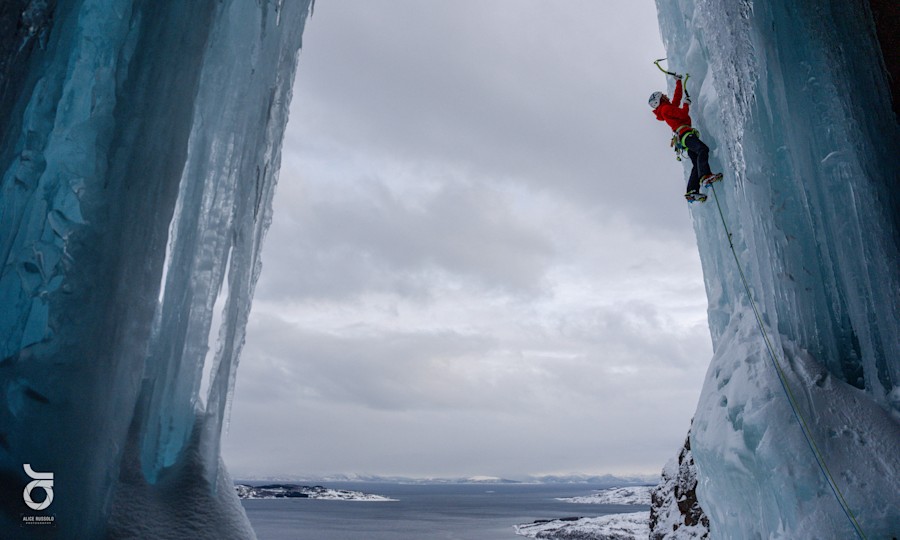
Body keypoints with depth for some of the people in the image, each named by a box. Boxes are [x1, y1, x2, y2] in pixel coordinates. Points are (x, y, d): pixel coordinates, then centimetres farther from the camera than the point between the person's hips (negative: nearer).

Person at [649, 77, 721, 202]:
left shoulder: (670, 107, 31)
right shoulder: (666, 109, 3)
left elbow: (677, 96, 45)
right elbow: (684, 114, -7)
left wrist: (678, 82, 49)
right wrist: (686, 103, 10)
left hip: (684, 137, 9)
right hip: (684, 133, -9)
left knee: (697, 164, -4)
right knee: (703, 149, -31)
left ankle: (692, 191, -14)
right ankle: (705, 176, -47)